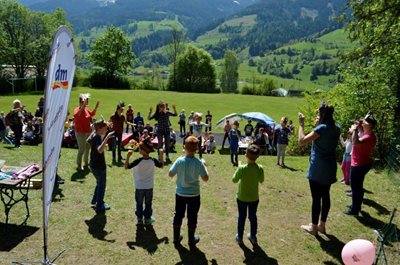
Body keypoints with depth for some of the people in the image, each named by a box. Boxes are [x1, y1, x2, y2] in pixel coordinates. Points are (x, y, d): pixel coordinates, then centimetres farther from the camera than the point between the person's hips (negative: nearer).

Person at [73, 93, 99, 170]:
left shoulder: (86, 109, 5)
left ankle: (86, 163, 34)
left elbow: (92, 114, 23)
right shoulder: (77, 109, -18)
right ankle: (79, 165, 12)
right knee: (81, 149, -3)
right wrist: (83, 105, -48)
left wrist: (96, 107, 10)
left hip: (88, 132, 9)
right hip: (81, 133, -9)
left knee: (87, 148, 18)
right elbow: (76, 115, -42)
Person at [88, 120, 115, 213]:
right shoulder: (97, 138, -27)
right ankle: (99, 207, 19)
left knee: (99, 183, 27)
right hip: (99, 166, -9)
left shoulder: (94, 135, 1)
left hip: (93, 165, 9)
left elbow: (88, 141, 25)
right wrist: (107, 137, -52)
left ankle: (95, 201, 40)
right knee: (101, 186, 8)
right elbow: (100, 150, -48)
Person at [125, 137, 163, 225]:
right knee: (148, 203, 16)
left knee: (139, 203, 16)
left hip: (139, 187, -2)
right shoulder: (153, 160, -13)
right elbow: (161, 166, 5)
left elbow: (126, 167, -18)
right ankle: (147, 218, 25)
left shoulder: (138, 161, -23)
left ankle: (139, 218, 25)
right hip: (149, 186, 2)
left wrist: (128, 156, -23)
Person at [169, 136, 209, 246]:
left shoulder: (179, 161, -15)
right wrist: (204, 166, 1)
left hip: (180, 193, 2)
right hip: (194, 194, -2)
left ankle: (176, 237, 34)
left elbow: (171, 174, -5)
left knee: (178, 215, 19)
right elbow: (205, 178, -13)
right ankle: (191, 239, 30)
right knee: (192, 217, 15)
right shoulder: (198, 163, -19)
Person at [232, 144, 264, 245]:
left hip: (242, 198, -2)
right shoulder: (260, 168, -17)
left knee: (241, 217, 16)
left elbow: (234, 180, -10)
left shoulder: (242, 168, -25)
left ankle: (240, 237, 28)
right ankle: (253, 236, 34)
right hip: (254, 198, 2)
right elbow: (261, 180, 0)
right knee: (253, 217, 20)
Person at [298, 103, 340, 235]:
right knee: (325, 196, 16)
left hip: (318, 168, -8)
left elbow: (301, 141, -23)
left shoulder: (321, 128, -19)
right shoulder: (336, 128, 5)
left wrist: (301, 124, -15)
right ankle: (322, 225, 28)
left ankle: (313, 227, 15)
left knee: (316, 198, 3)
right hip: (329, 167, 8)